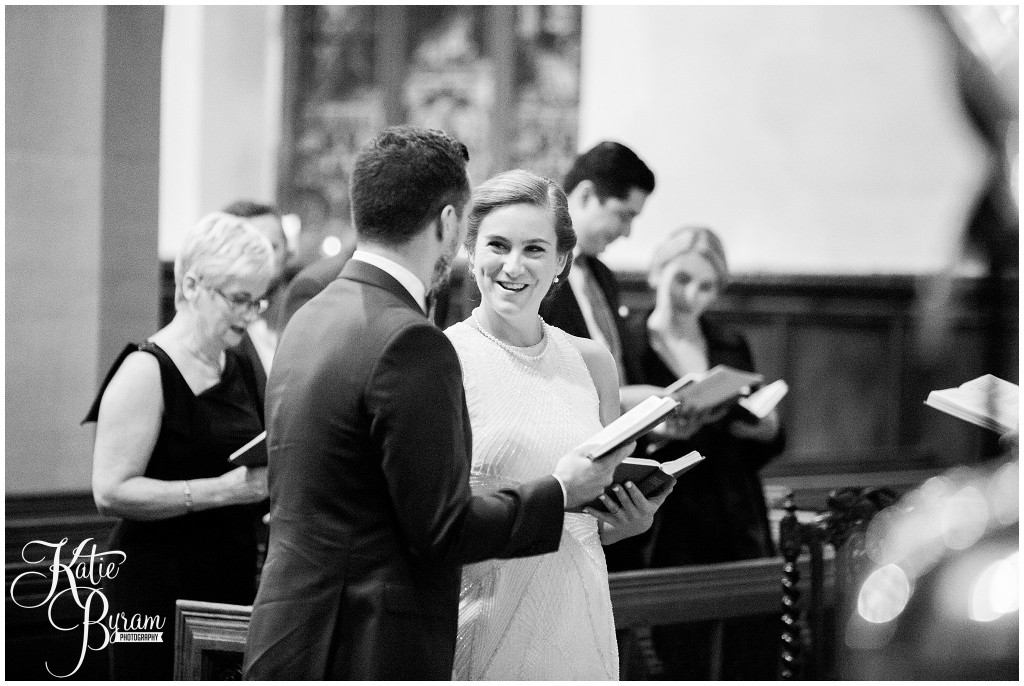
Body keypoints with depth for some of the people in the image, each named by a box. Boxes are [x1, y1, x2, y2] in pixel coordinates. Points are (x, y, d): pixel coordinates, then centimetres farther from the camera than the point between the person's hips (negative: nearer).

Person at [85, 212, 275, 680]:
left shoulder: (239, 366, 13)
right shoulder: (147, 371, -10)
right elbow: (111, 492, -17)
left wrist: (268, 478, 5)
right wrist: (222, 490, -21)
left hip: (230, 582, 7)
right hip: (157, 592, -7)